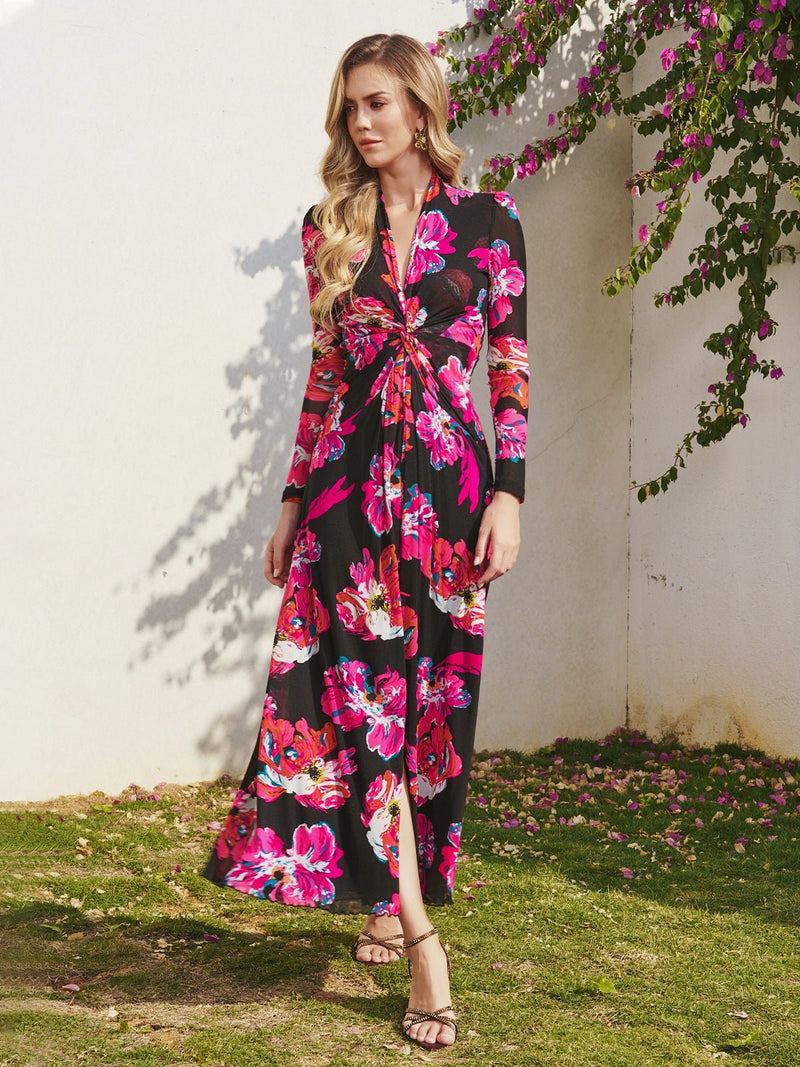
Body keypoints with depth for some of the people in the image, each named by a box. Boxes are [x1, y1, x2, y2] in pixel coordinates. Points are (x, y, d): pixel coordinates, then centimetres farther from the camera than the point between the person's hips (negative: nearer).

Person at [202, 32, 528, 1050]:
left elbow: (511, 363, 2)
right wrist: (293, 500, 11)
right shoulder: (330, 228, 9)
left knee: (427, 695, 4)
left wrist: (509, 493, -6)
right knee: (360, 694, -9)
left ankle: (392, 896, 21)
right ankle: (419, 937, -9)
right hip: (350, 479, 1)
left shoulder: (487, 221, 3)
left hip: (447, 481, -1)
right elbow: (325, 369, 12)